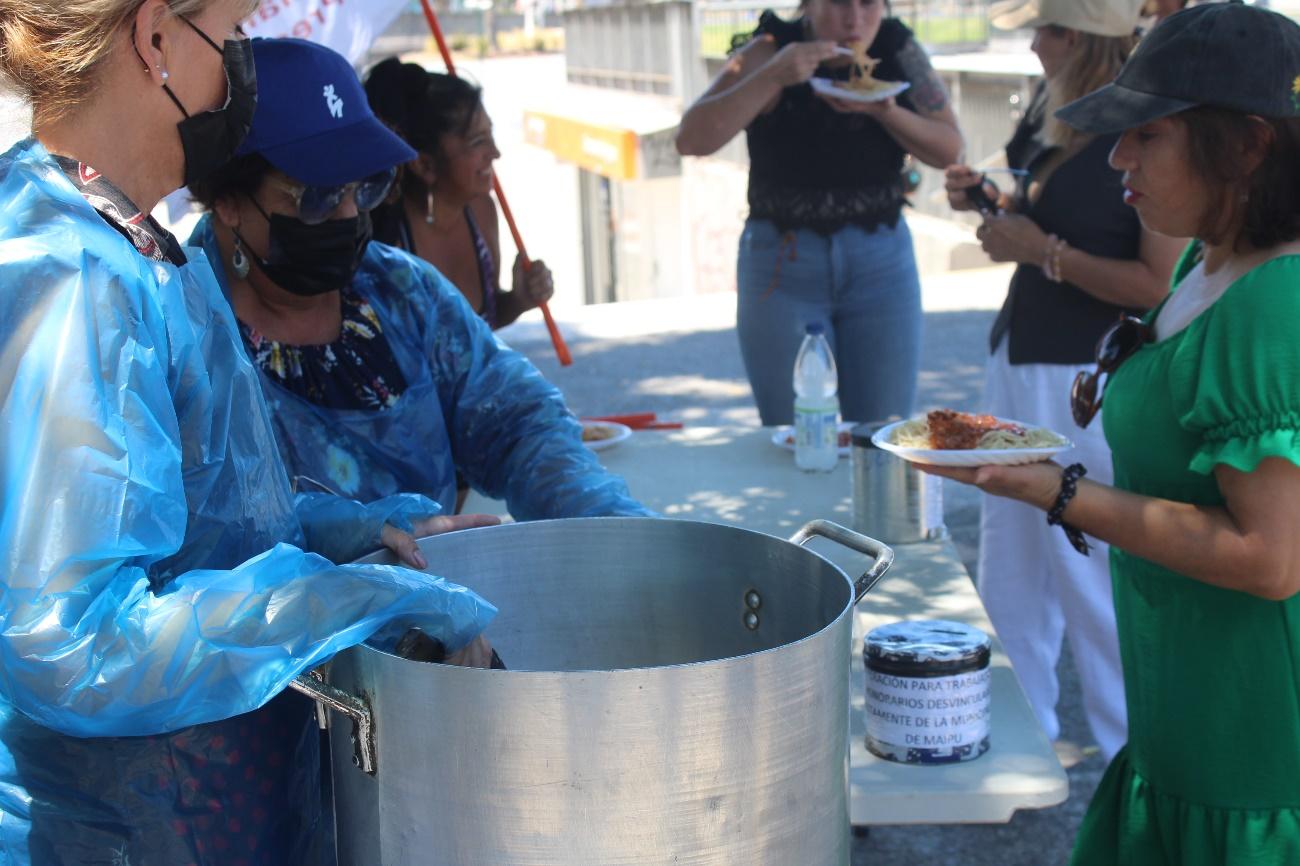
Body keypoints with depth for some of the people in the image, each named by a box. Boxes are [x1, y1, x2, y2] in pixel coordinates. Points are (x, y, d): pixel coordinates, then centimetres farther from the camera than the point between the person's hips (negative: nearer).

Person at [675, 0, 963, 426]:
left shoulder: (898, 50, 1)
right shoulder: (770, 52, -8)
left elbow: (949, 150, 1)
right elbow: (692, 140, -18)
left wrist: (886, 111, -17)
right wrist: (773, 76, -27)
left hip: (882, 261, 2)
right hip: (782, 263, -2)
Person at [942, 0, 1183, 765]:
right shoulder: (1057, 114, 8)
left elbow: (1161, 284, -22)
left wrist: (1042, 250, -19)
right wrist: (989, 201, 5)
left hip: (1087, 377, -9)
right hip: (1020, 358, 9)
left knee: (1089, 574, 2)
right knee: (1009, 569, 16)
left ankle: (1129, 753, 21)